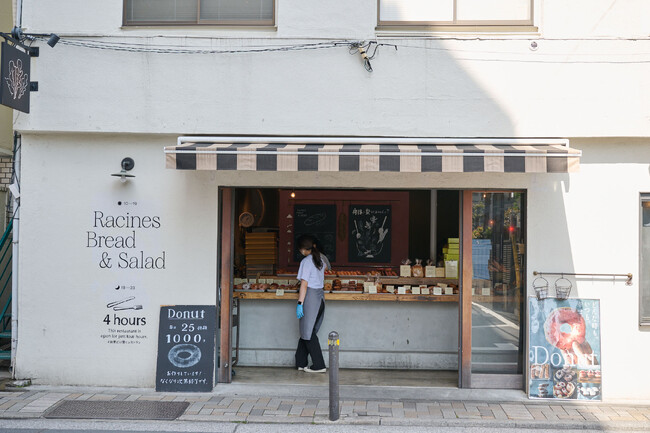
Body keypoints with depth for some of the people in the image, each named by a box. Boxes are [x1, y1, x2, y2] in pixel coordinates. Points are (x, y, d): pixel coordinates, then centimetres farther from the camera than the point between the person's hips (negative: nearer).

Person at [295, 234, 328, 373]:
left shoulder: (306, 261, -12)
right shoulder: (320, 259, 11)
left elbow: (304, 285, -17)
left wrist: (300, 303, -16)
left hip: (311, 296, -8)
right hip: (320, 295, 8)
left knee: (308, 333, 0)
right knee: (306, 330, 15)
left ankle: (319, 365, 2)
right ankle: (301, 363, 19)